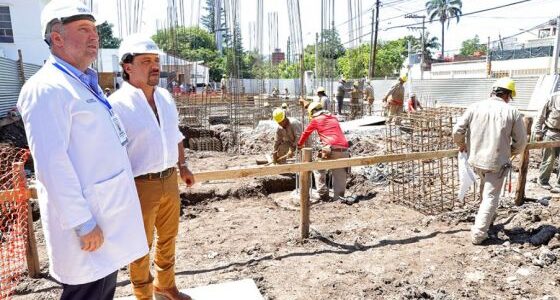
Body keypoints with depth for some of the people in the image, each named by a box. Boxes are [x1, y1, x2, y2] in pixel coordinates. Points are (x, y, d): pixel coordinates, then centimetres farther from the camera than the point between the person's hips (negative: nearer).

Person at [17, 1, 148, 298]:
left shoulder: (86, 84, 15)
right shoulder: (47, 88, -16)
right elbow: (52, 164, -22)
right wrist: (83, 223, -21)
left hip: (108, 212, 9)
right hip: (87, 220, -9)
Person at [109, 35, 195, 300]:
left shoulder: (165, 97, 5)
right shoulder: (117, 104, -17)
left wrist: (182, 166, 17)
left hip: (170, 180, 7)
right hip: (140, 185, -7)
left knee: (168, 238, 22)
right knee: (141, 246, 12)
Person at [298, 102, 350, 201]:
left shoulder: (316, 120, 11)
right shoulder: (334, 118, 25)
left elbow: (306, 133, 22)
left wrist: (299, 145, 37)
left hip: (331, 149, -4)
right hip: (344, 150, 5)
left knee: (318, 169, 16)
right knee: (340, 176, 11)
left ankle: (323, 194, 8)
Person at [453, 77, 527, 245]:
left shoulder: (475, 107, -2)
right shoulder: (512, 112, -5)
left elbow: (457, 131, -5)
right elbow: (521, 142, -1)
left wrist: (462, 145, 14)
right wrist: (510, 153, 19)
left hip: (475, 159, 3)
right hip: (497, 162, -3)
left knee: (486, 188, 29)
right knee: (490, 197, 6)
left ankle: (487, 217, 44)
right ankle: (478, 234, 4)